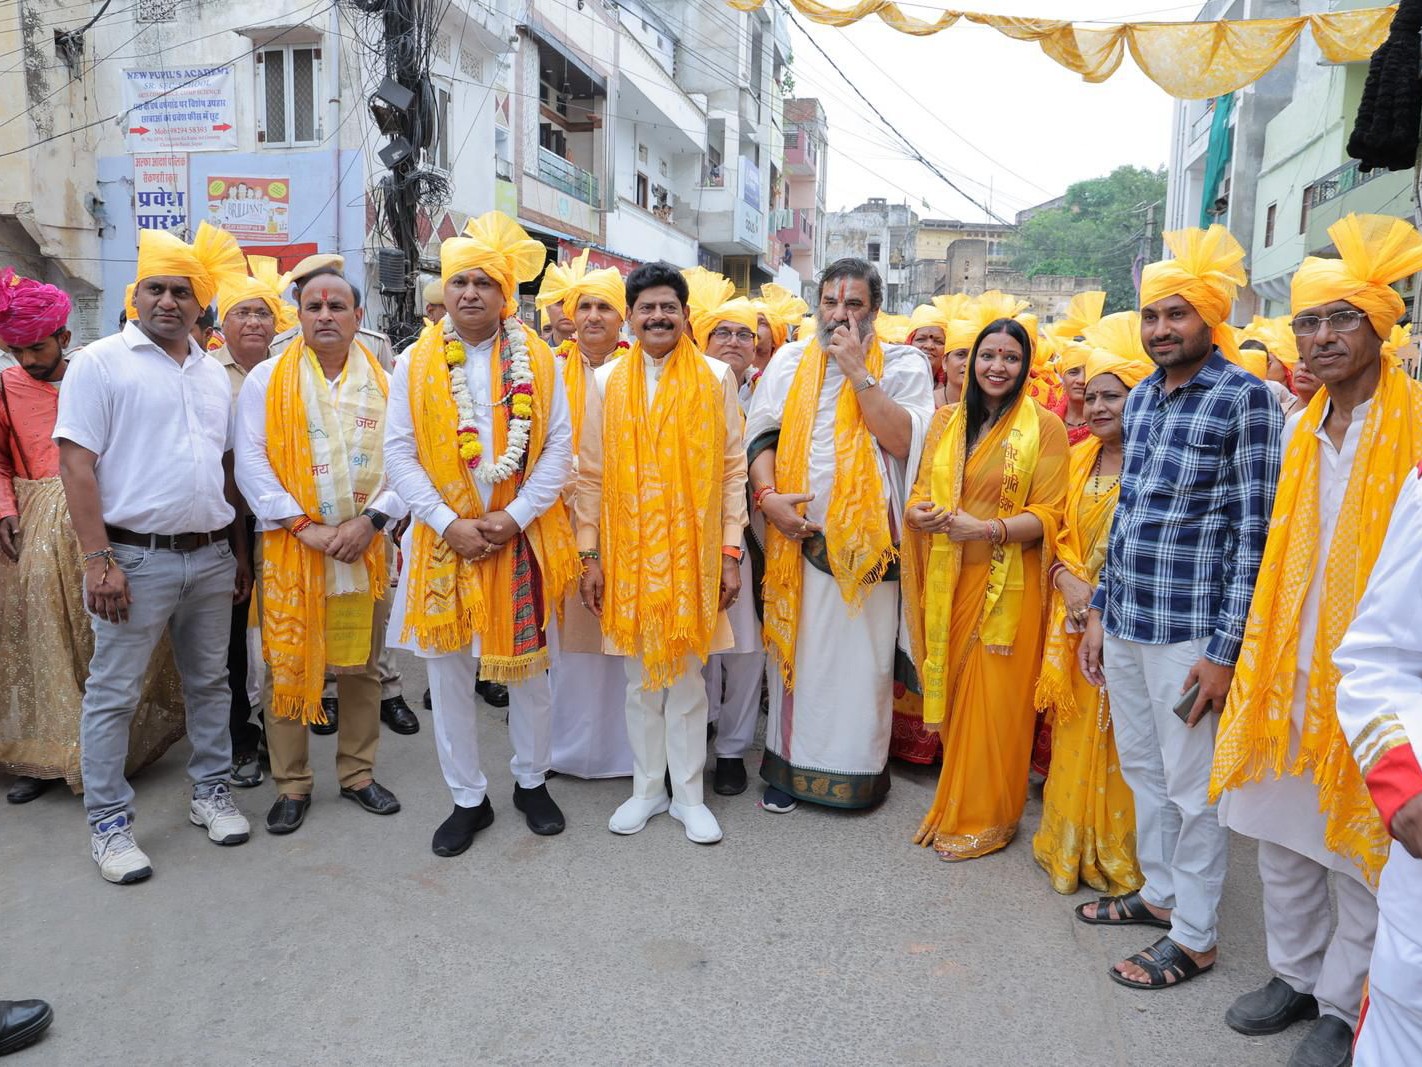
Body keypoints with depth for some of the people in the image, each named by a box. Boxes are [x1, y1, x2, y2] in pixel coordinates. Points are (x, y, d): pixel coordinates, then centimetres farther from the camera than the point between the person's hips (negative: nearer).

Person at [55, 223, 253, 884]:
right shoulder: (101, 362, -4)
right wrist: (98, 559, -17)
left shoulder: (213, 374, 13)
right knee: (114, 694, 4)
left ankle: (210, 792, 29)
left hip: (212, 556, 6)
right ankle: (108, 823, 17)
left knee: (210, 681, 14)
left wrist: (239, 550, 14)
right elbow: (76, 463, -10)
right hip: (137, 557, -5)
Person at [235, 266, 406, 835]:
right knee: (289, 667, 3)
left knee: (362, 665, 10)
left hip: (364, 547, 2)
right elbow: (250, 462, -4)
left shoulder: (383, 383, 6)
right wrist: (303, 527, -12)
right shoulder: (267, 379, 2)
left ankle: (359, 773, 25)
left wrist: (371, 519, -11)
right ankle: (292, 785, 17)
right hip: (290, 547, -1)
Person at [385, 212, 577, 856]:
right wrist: (448, 523, -12)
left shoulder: (538, 361, 2)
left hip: (521, 538, 0)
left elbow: (559, 447, -2)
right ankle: (468, 798, 23)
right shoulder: (418, 363, 3)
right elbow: (400, 453, -1)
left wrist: (515, 517, -13)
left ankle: (531, 782, 30)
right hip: (443, 538, 1)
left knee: (528, 666, 10)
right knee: (448, 670, 7)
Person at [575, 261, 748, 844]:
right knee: (640, 678, 11)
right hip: (627, 553, 1)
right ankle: (647, 789, 27)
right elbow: (590, 474, 4)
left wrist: (731, 550, -3)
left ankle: (688, 796, 21)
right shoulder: (606, 380, 4)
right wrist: (589, 555, 0)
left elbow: (734, 469, 2)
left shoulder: (715, 377, 2)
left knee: (687, 678, 7)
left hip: (693, 552, -1)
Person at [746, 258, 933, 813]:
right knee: (798, 649, 9)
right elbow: (760, 434, 5)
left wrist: (858, 372, -15)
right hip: (797, 531, 2)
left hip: (868, 536, -2)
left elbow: (903, 440, -13)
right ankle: (792, 762, 23)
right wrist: (767, 494, -11)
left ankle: (860, 766, 21)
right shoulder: (790, 361, 9)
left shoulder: (903, 365, 1)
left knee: (862, 655, 4)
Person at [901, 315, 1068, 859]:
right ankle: (951, 806, 28)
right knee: (951, 695, 11)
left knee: (994, 702, 2)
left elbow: (1048, 514, -7)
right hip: (948, 582, 4)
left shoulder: (1045, 427, -4)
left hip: (1008, 585, -4)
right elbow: (921, 490, 11)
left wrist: (989, 529, -23)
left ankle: (986, 817, 18)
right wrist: (920, 513, -13)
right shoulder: (946, 421, 10)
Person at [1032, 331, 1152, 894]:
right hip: (1075, 616, 5)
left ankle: (1117, 853, 21)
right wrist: (1067, 579, -4)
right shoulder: (1080, 457, 10)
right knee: (1075, 730, 13)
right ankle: (1070, 843, 29)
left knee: (1119, 736, 3)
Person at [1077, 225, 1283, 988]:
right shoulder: (1141, 397, 11)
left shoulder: (1246, 398, -9)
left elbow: (1254, 530, -12)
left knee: (1191, 784, 6)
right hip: (1123, 620, 7)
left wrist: (1226, 648, -15)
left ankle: (1193, 935, 22)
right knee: (1141, 769, 18)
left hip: (1189, 629, -7)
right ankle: (1160, 891, 37)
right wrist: (1098, 610, 15)